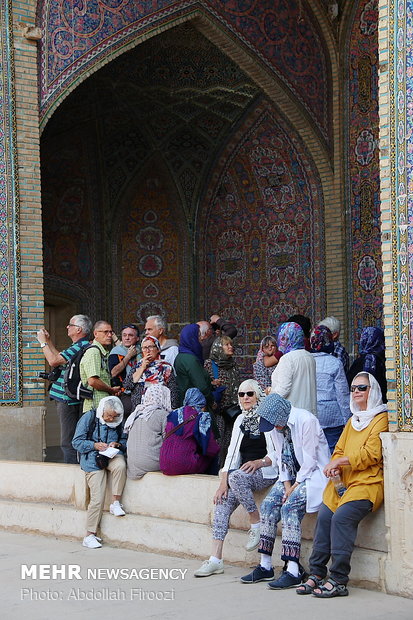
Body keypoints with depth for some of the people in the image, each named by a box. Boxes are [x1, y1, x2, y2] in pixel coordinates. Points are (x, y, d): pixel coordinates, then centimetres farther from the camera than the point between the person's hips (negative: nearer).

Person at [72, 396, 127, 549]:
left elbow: (125, 440, 19)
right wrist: (95, 445, -15)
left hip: (112, 456, 3)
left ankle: (116, 503, -19)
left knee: (120, 465, -36)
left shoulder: (119, 422, 10)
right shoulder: (88, 418, 0)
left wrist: (118, 444, -4)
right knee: (97, 498, -15)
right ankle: (90, 535, -6)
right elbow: (77, 442, -1)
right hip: (93, 460, -3)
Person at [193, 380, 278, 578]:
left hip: (266, 472, -6)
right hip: (243, 474, 6)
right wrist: (223, 483, 0)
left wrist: (258, 462, -24)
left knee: (237, 477, -34)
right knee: (223, 502, -17)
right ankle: (215, 559, -21)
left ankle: (256, 525, -17)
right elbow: (232, 454, 10)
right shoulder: (240, 420, 16)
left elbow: (276, 453, -6)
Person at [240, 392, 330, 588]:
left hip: (313, 474, -7)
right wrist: (287, 485, -5)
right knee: (268, 504, -13)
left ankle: (293, 570, -29)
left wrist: (295, 486, -15)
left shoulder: (306, 421, -19)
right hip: (292, 476, 8)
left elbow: (309, 461, -18)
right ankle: (265, 566, -9)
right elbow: (282, 459, 9)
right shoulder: (277, 426, 5)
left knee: (289, 507, -27)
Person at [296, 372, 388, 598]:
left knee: (342, 517, -27)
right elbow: (339, 450, 21)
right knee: (324, 516, -16)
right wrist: (335, 468, -2)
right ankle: (316, 574, -12)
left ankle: (338, 581, -24)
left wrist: (339, 461, -9)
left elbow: (371, 454, -9)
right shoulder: (352, 421, 26)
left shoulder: (381, 418, 2)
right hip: (342, 482, 7)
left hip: (368, 483, -7)